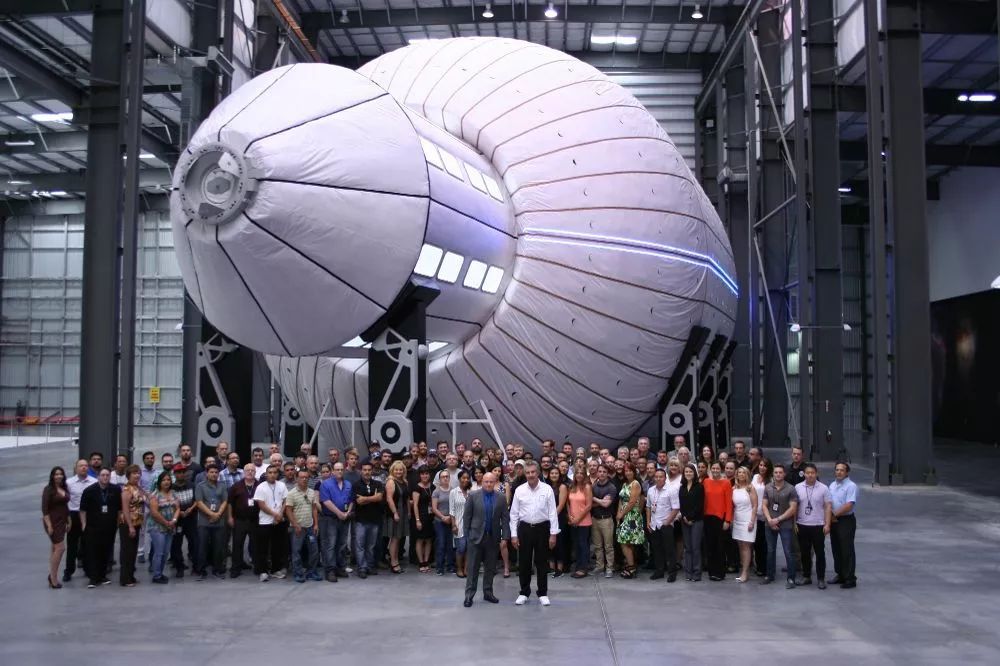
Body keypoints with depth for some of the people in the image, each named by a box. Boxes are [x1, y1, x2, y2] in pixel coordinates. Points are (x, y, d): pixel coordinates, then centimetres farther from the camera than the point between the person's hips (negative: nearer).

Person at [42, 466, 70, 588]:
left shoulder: (65, 489, 8)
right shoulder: (48, 489, -10)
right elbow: (44, 509, -14)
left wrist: (68, 522, 15)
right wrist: (49, 525, -19)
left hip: (62, 522, 7)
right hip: (53, 521, -7)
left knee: (55, 548, 11)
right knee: (60, 547, -11)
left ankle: (52, 576, 18)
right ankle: (54, 579, -4)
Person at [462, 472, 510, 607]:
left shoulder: (501, 498, 1)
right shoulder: (473, 495, -4)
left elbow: (505, 519, 1)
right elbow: (466, 516, -1)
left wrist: (505, 537, -4)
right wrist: (466, 534, -3)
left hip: (493, 537, 2)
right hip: (476, 536, -2)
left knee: (490, 567, 10)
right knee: (473, 568, 1)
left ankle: (488, 593, 21)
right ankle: (469, 595, 7)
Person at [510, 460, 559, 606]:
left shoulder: (547, 489, -5)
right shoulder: (519, 490, -1)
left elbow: (552, 512, -4)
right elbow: (514, 514, 2)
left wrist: (553, 534, -7)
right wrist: (513, 535, -1)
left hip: (542, 528, -1)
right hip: (524, 528, 1)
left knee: (542, 562, 8)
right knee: (524, 562, 7)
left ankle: (543, 594, 19)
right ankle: (524, 593, 21)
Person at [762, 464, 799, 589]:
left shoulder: (790, 489, -6)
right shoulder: (768, 488, 4)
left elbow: (793, 508, -10)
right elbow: (764, 505, 5)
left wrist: (778, 519, -11)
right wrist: (770, 520, -9)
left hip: (785, 524, -3)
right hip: (770, 524, 4)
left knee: (788, 552, -5)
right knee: (770, 551, 12)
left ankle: (791, 579, 1)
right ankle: (769, 575, 23)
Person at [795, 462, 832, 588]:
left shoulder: (823, 488, -2)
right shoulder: (798, 487, 2)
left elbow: (827, 507, -2)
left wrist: (827, 524, -8)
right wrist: (794, 523, 1)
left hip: (818, 526, -2)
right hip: (802, 525, 2)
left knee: (820, 553, 3)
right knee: (804, 553, 10)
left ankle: (821, 578, 11)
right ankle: (806, 577, 21)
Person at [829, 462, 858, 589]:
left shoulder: (851, 486, -13)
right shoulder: (832, 485, 12)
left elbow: (849, 506, -21)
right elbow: (829, 503, 14)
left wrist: (835, 514, -14)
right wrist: (830, 516, -3)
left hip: (846, 521, -8)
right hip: (834, 521, 8)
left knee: (847, 550, -4)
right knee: (836, 549, 13)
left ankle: (850, 579, 3)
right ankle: (840, 575, 24)